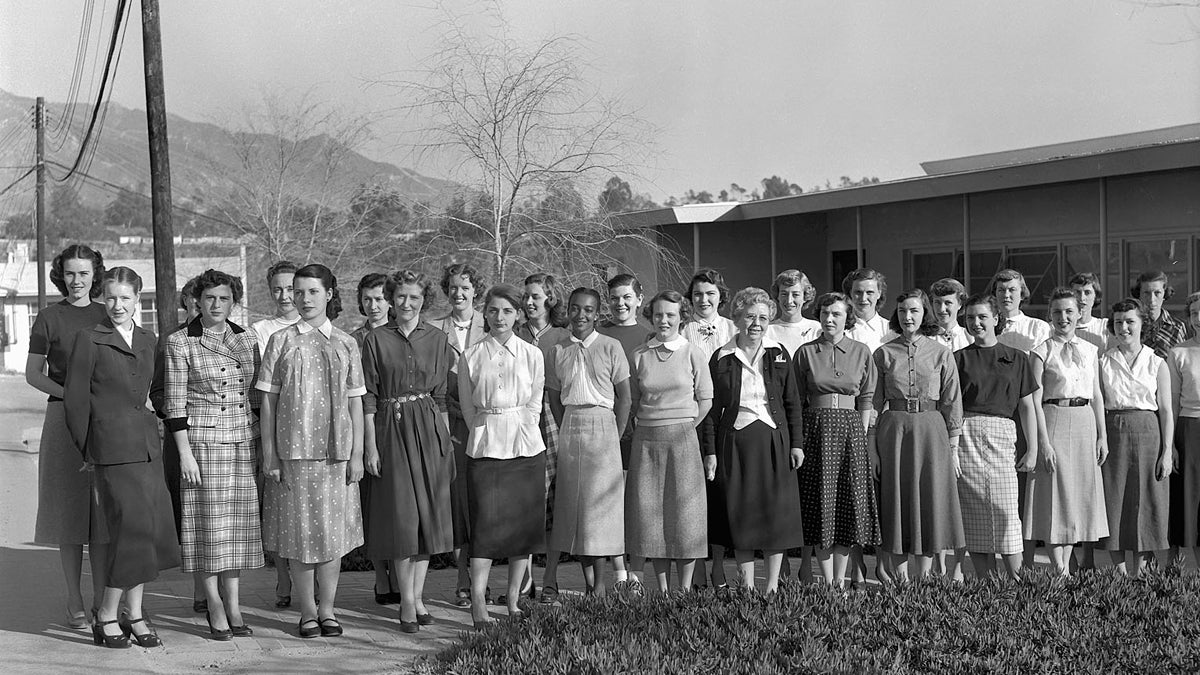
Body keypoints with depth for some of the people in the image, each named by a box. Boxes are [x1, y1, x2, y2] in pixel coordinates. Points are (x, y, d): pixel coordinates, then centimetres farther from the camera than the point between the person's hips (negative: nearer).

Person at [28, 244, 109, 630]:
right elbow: (33, 374, 0)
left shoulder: (107, 317, 10)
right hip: (64, 420, -3)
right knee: (70, 511, 0)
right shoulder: (49, 318, 0)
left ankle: (102, 602, 12)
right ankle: (75, 605, 9)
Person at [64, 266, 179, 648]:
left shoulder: (148, 341, 13)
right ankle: (106, 617, 4)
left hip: (147, 446, 6)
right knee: (131, 529, -9)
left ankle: (134, 614, 19)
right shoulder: (89, 340, -4)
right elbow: (75, 398, -2)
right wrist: (87, 450, 0)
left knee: (151, 529, 6)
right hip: (113, 449, -6)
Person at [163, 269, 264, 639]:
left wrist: (259, 440, 10)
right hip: (202, 441, -4)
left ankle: (233, 606, 14)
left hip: (244, 442, 4)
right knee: (208, 523, -2)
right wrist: (185, 453, -12)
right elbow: (174, 403, -6)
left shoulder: (247, 339, 9)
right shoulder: (179, 343, -3)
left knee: (240, 523, 6)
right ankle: (214, 607, 8)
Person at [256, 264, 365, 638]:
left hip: (335, 451, 1)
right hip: (293, 450, -1)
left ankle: (328, 609, 16)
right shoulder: (281, 341, 4)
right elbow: (268, 401, 3)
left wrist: (357, 454, 2)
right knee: (299, 532, 2)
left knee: (333, 532, 5)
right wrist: (269, 455, -3)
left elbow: (355, 403, 8)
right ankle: (307, 611, 13)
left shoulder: (345, 344, 7)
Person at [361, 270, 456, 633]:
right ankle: (407, 600, 4)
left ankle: (417, 595, 13)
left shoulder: (437, 339, 6)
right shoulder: (376, 340, 0)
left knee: (428, 512, 4)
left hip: (428, 428, 2)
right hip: (391, 428, -2)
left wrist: (447, 439, 5)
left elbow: (441, 395, 9)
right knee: (400, 513, -3)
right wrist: (370, 445, -7)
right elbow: (368, 397, -2)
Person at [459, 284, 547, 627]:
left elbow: (534, 405, 7)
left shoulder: (532, 355, 6)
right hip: (485, 447, -2)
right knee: (486, 523, -9)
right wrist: (489, 435, 3)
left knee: (524, 522, 3)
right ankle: (477, 602, -9)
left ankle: (514, 599, 14)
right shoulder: (470, 357, 4)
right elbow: (468, 408, 7)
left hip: (526, 447, 2)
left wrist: (517, 434, 0)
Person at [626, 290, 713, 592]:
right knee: (650, 513, 3)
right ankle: (662, 590, 10)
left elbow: (705, 400, 4)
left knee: (684, 511, -2)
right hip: (646, 440, 3)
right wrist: (652, 424, 4)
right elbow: (633, 401, 13)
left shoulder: (693, 354, 0)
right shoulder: (638, 355, 6)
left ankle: (685, 588, 5)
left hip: (682, 438, -2)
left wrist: (682, 427, 1)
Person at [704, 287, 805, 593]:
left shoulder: (779, 355, 6)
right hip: (735, 441, -1)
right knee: (740, 514, 2)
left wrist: (796, 444, 1)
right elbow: (712, 408, 4)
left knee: (776, 512, 1)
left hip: (773, 440, 1)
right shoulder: (721, 358, 2)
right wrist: (710, 451, -2)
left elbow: (793, 404, 8)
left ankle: (773, 586, 11)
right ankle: (747, 586, 11)